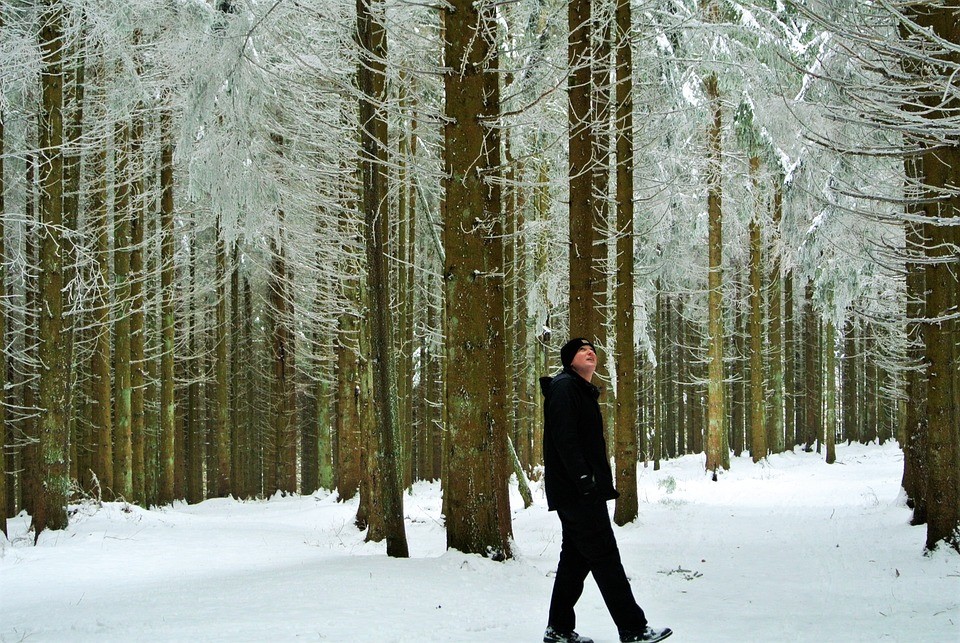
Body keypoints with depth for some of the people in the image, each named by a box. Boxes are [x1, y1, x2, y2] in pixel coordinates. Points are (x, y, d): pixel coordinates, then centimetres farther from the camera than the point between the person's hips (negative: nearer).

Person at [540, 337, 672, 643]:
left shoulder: (584, 392, 22)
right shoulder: (564, 388, -10)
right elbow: (564, 438, -21)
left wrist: (600, 482, 15)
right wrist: (584, 479, -26)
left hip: (582, 492, 10)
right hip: (577, 491, -10)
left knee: (576, 558, 12)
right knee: (606, 557, -9)